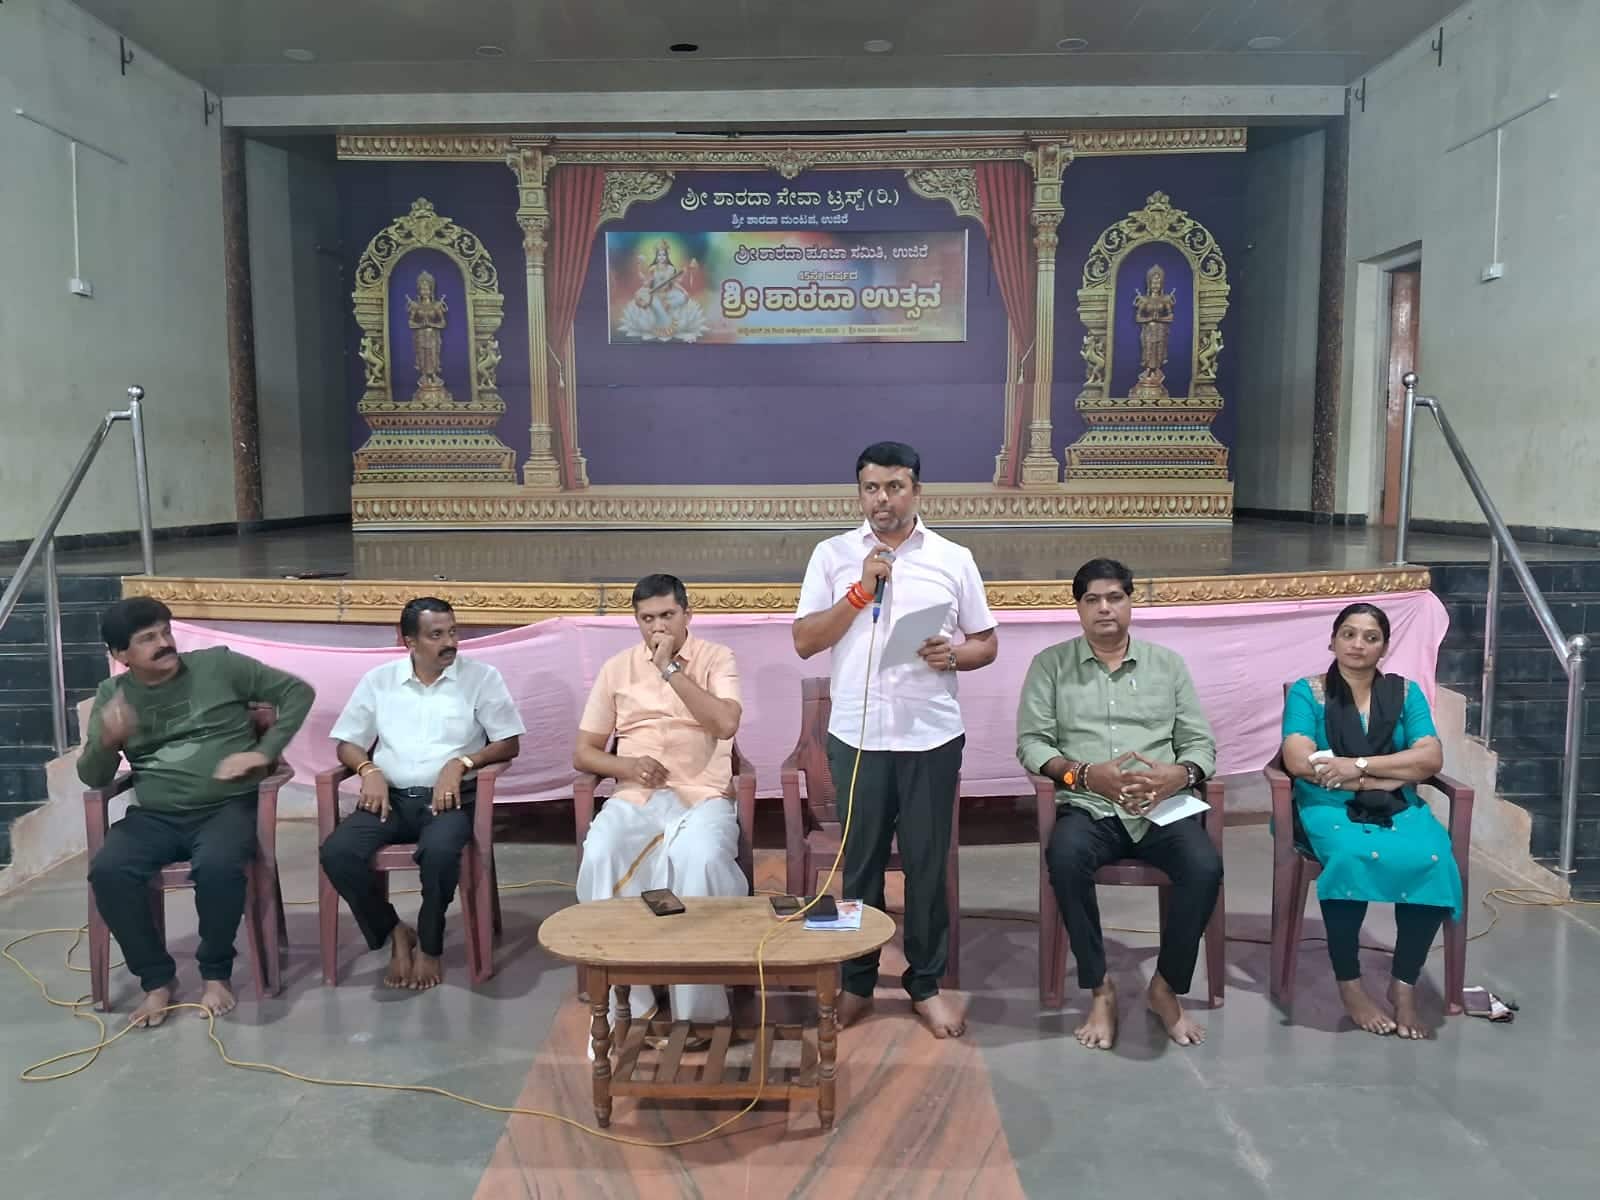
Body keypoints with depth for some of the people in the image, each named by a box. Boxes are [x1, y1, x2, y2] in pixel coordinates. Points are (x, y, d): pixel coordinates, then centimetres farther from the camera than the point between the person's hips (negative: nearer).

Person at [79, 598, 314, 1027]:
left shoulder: (218, 665, 1)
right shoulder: (112, 694, 10)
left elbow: (298, 691, 3)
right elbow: (93, 778, 8)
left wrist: (264, 752, -7)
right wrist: (106, 739, -15)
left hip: (227, 807, -3)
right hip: (155, 816, 3)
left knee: (217, 867, -34)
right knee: (107, 872, -26)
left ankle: (216, 973, -7)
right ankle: (158, 979, -6)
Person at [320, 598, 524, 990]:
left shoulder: (481, 677, 2)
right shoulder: (378, 680, 10)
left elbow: (509, 744, 0)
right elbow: (348, 744, 13)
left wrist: (460, 762, -16)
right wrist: (369, 771, -9)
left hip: (450, 796, -3)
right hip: (392, 796, 3)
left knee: (439, 851, -36)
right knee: (336, 852, -25)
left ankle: (429, 945, -7)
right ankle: (394, 932, -1)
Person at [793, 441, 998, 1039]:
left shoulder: (954, 559, 4)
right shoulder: (832, 555, 3)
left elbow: (987, 643, 8)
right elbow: (804, 641, -2)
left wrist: (954, 654, -14)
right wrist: (861, 590, -12)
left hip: (932, 737, 0)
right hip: (856, 736, 0)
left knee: (927, 863, 8)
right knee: (860, 862, 10)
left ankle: (926, 984, 23)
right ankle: (857, 982, 25)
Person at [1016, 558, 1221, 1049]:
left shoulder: (1168, 663, 13)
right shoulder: (1050, 664, 7)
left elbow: (1201, 743, 10)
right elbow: (1030, 742, 0)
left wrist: (1178, 775, -13)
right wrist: (1086, 775, -17)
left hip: (1163, 809, 2)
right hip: (1089, 807, -1)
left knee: (1205, 867, -28)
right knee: (1064, 858, -34)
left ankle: (1166, 987, -4)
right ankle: (1100, 989, -14)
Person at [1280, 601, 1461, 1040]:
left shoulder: (1405, 692, 12)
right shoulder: (1306, 692, 3)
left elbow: (1431, 758, -2)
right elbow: (1299, 761, -12)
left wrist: (1359, 765, -15)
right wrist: (1390, 773, -11)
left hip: (1399, 807, 3)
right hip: (1329, 807, -3)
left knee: (1432, 860, -29)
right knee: (1352, 857, -35)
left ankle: (1404, 984, -14)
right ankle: (1349, 984, -18)